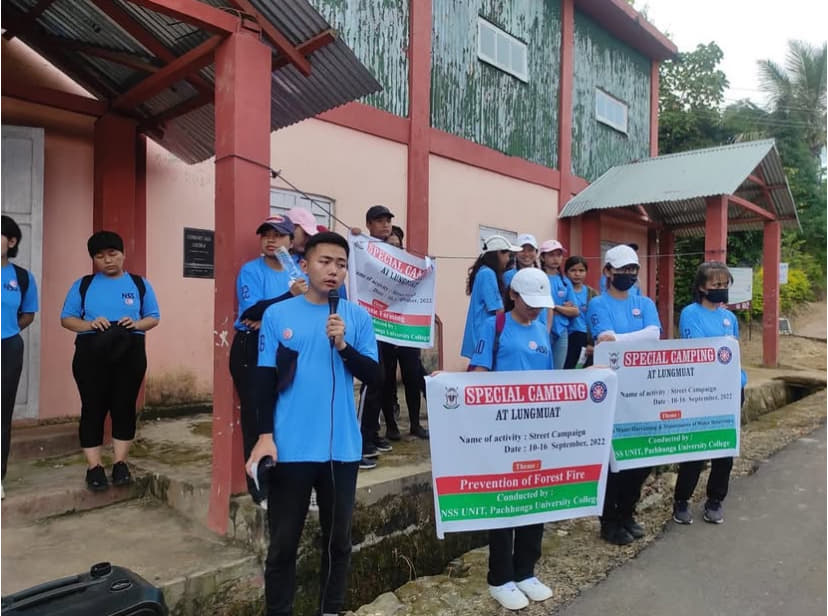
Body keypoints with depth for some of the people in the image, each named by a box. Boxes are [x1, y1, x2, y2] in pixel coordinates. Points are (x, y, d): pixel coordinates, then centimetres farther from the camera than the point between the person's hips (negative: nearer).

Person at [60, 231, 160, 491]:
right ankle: (94, 467, 11)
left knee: (124, 406, 4)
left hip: (130, 354, 0)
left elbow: (154, 317, 7)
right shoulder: (83, 285, 8)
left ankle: (120, 463, 16)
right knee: (93, 408, 2)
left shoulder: (139, 283, 8)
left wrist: (137, 324, -14)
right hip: (91, 354, 0)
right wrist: (89, 325, -15)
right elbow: (67, 318, 5)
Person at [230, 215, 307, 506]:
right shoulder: (250, 271, -4)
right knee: (256, 419, 0)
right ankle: (260, 487, 11)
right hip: (251, 351, -4)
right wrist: (290, 295, -27)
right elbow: (251, 312, -18)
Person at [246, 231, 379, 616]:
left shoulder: (358, 317, 1)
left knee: (338, 539, 16)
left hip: (342, 449, 2)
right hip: (291, 449, -1)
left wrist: (344, 345, -17)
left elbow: (372, 375, -1)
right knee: (283, 543, 10)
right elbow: (265, 379, -1)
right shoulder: (278, 314, -2)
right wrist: (265, 436, -7)